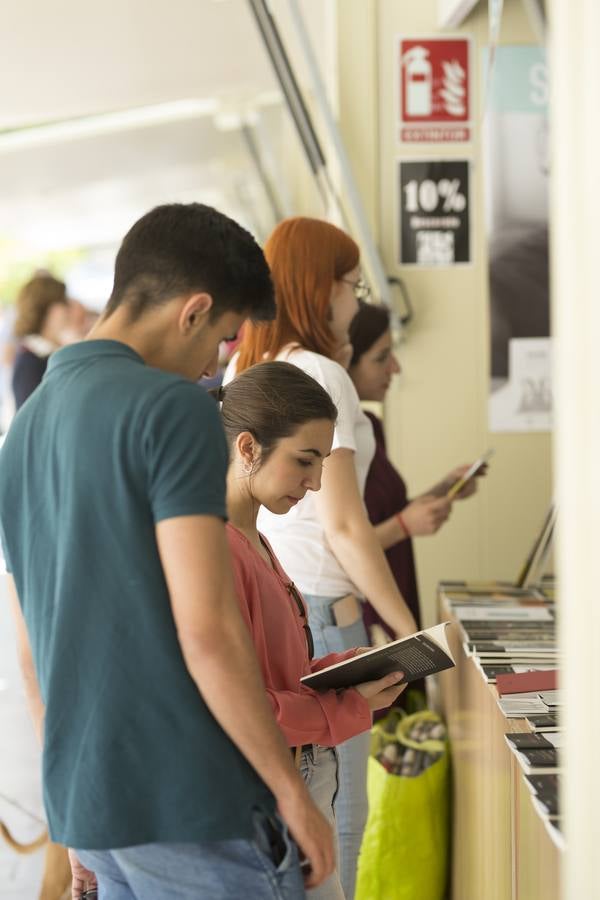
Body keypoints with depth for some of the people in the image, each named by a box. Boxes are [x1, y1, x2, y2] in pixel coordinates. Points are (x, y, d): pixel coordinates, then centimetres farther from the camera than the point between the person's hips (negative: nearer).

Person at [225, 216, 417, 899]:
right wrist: (410, 629, -12)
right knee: (335, 816, 0)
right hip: (315, 611, -9)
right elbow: (343, 527, -16)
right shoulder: (319, 375, -13)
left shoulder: (240, 373, 11)